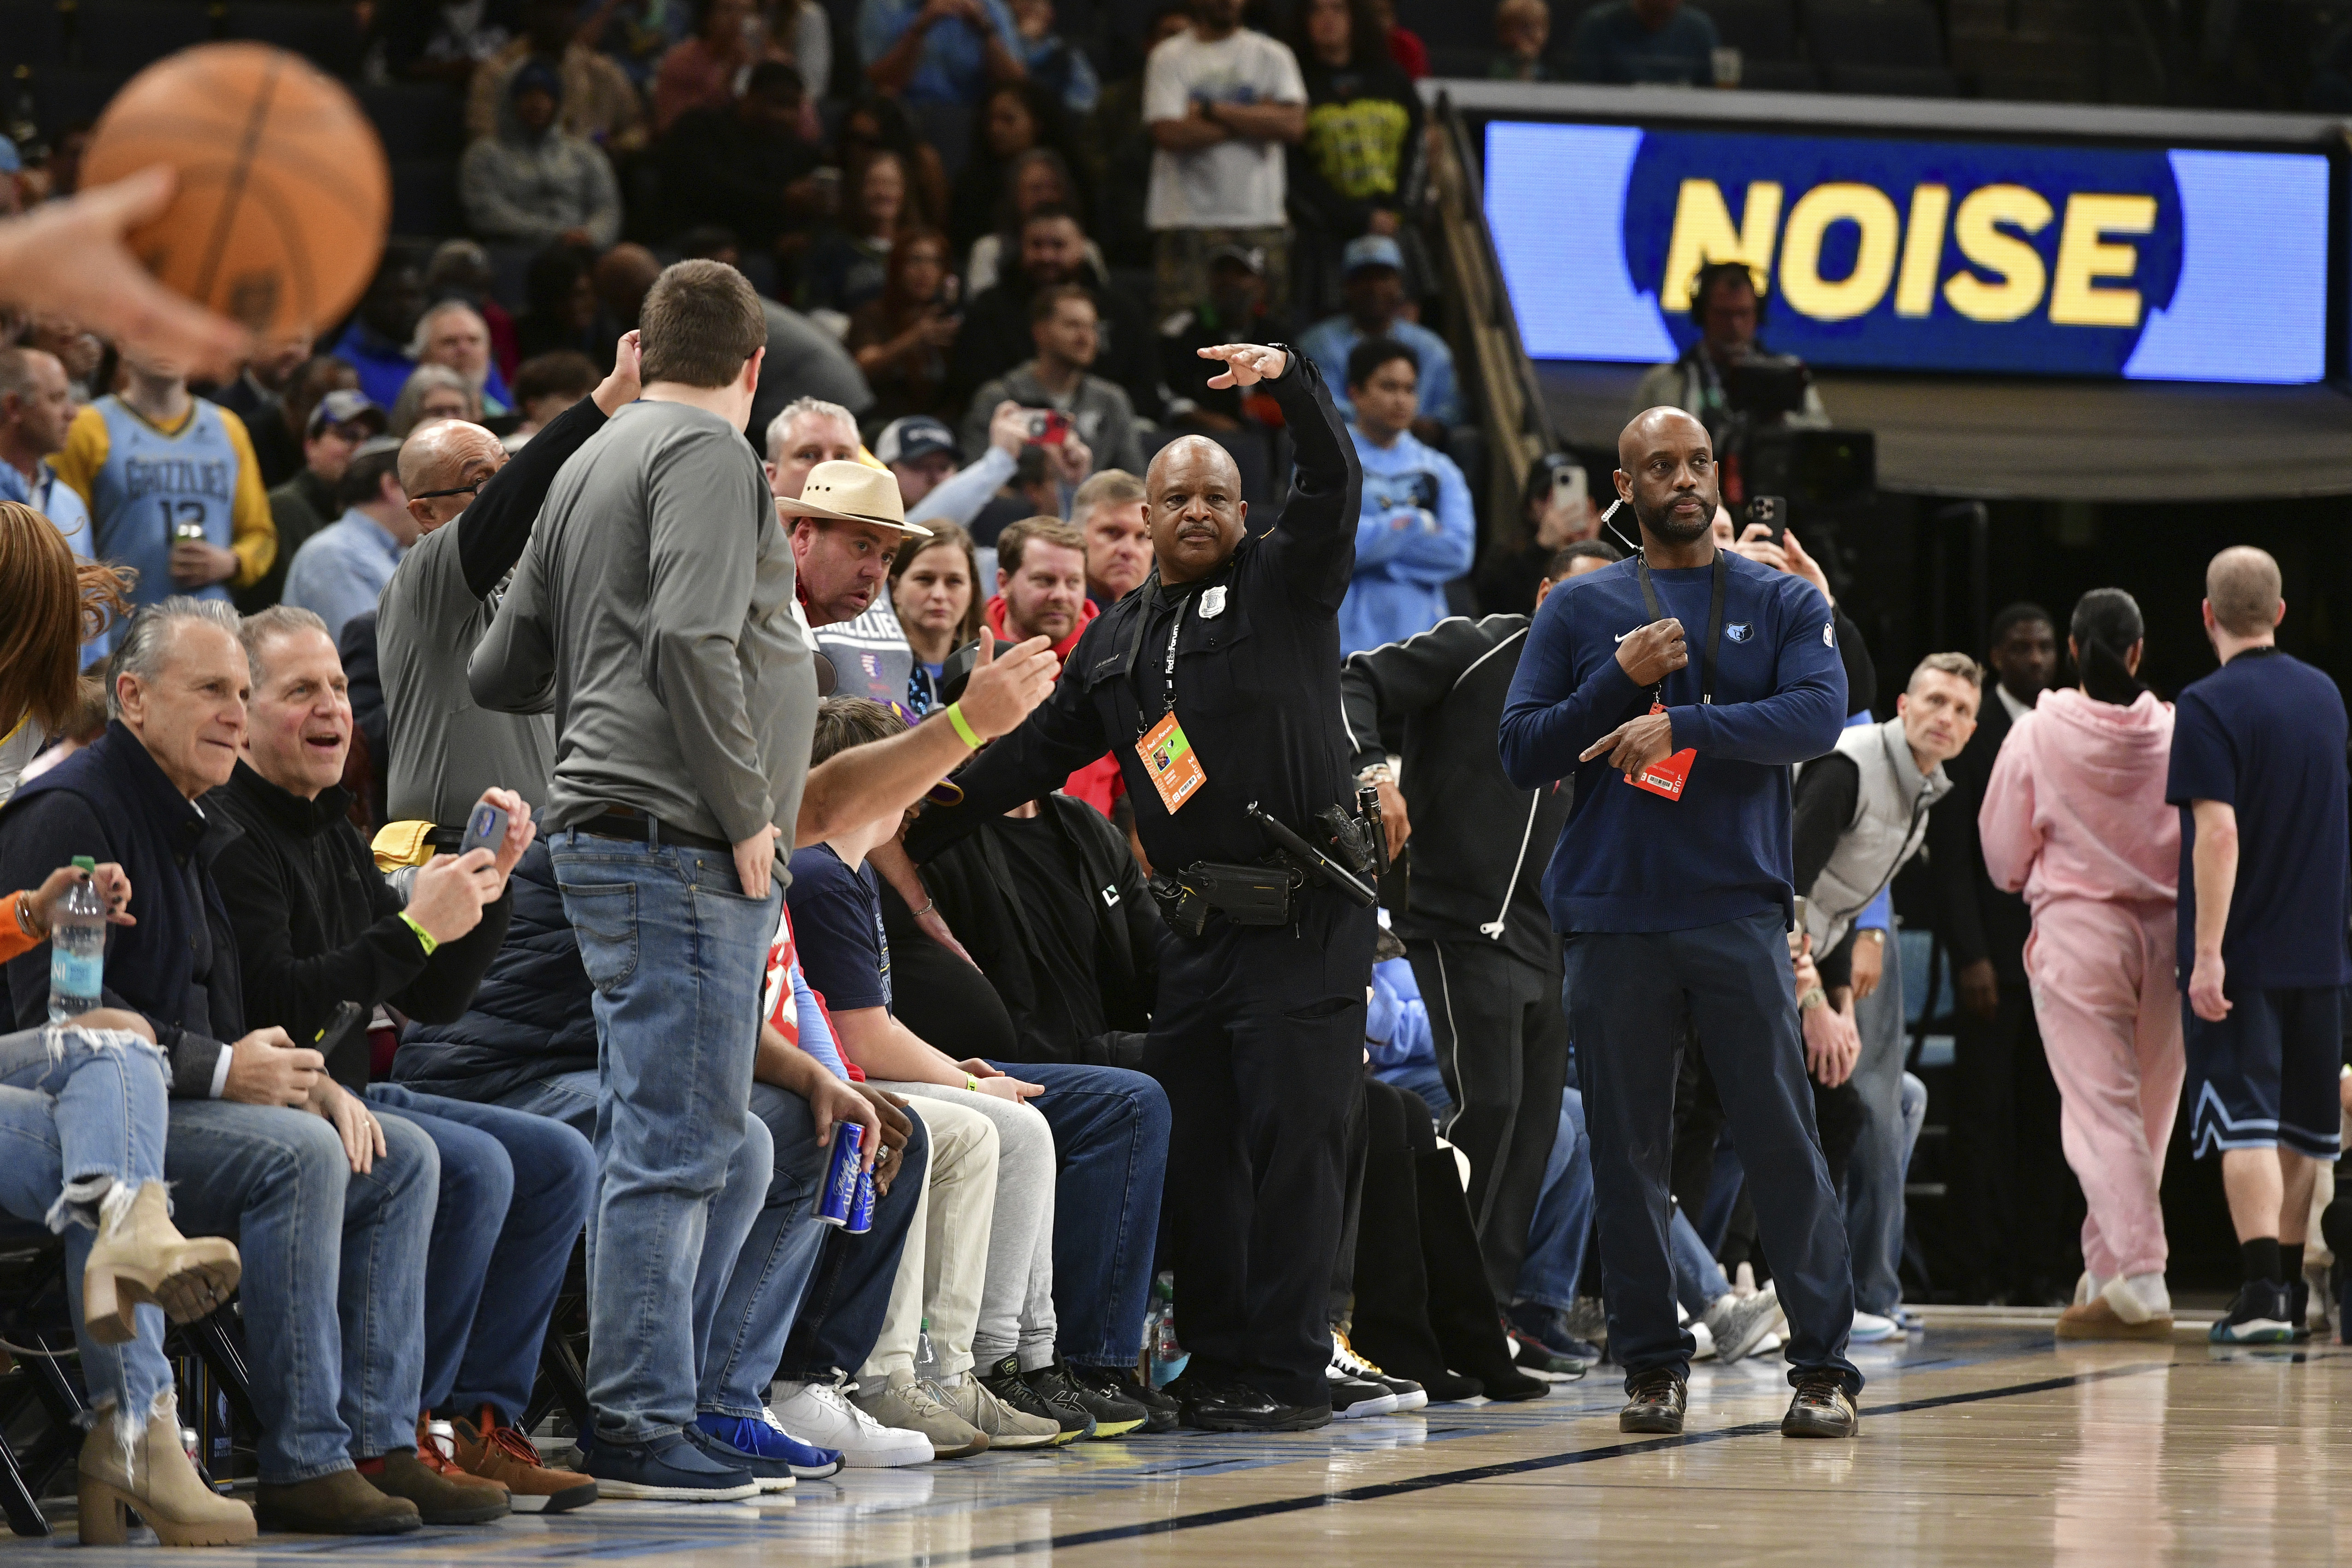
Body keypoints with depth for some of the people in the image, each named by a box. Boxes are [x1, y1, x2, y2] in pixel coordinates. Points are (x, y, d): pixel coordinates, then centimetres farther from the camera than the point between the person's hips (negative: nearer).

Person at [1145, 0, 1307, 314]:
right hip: (1188, 221, -2)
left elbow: (1293, 124, -6)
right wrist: (1255, 120, -6)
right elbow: (1168, 133, -9)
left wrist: (1210, 109, -8)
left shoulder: (1273, 56, 9)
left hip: (1260, 220, 2)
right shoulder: (1168, 59, 4)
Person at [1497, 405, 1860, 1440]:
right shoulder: (1580, 612, 12)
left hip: (1739, 911, -1)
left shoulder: (1781, 604, 9)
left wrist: (1683, 723, -17)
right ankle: (1651, 1364, 12)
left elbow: (1818, 717, -8)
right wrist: (1621, 680, -7)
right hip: (1609, 917, 2)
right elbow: (1523, 754, 6)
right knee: (1626, 1151, 3)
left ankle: (1824, 1365, -3)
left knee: (1783, 1139, -6)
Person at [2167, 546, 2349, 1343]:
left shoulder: (2210, 706, -12)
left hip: (2241, 950, -6)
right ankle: (2288, 1289, 21)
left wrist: (2207, 953, -20)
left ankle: (2263, 1291, -18)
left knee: (2245, 1120, -8)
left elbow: (2219, 832, -20)